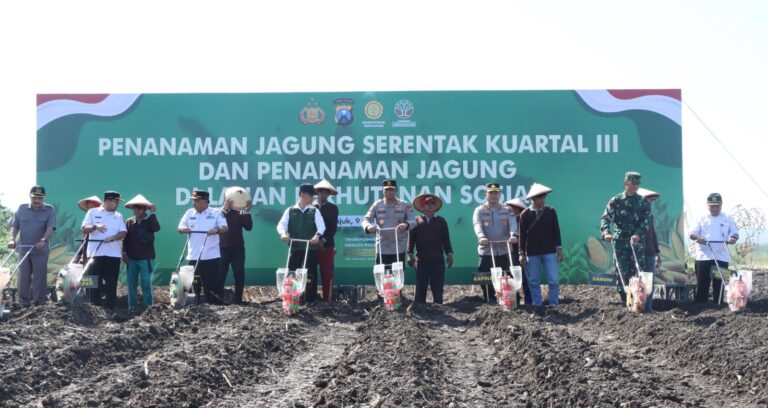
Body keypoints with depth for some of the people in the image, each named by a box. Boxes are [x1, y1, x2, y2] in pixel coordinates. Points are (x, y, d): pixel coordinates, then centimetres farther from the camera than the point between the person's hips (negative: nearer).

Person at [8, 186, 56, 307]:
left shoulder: (49, 210, -1)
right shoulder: (22, 209, 8)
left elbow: (50, 228, -11)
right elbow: (15, 226, 8)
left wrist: (43, 240, -27)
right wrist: (12, 239, -9)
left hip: (40, 250, -3)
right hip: (23, 249, 3)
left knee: (39, 277, -1)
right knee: (23, 277, 5)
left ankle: (39, 303, 5)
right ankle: (24, 303, 13)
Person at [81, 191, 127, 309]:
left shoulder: (118, 216, 14)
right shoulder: (93, 212, 6)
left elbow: (123, 233, 3)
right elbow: (84, 229, -1)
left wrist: (112, 238, -16)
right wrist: (95, 226, -21)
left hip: (114, 254, 3)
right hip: (96, 253, -3)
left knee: (111, 283, 2)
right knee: (95, 282, -2)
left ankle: (110, 308, 6)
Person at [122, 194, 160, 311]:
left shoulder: (150, 220, 1)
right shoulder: (129, 222, 8)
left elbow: (156, 228, -21)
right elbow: (125, 239, 9)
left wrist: (152, 214, -18)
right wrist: (124, 253, 1)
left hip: (146, 258, -3)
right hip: (131, 258, 3)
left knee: (146, 285, -4)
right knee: (132, 285, 8)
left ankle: (148, 308, 0)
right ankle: (131, 308, 14)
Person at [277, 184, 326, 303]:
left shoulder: (314, 211, 6)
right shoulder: (290, 211, 6)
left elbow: (321, 225, -8)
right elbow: (281, 224, -5)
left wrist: (317, 235, -29)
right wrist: (283, 233, -27)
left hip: (311, 248, 0)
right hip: (295, 247, 0)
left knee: (310, 274, 1)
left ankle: (310, 300, 8)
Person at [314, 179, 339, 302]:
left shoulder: (333, 208, 7)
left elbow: (333, 227, 0)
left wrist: (323, 240, -11)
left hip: (327, 245, 0)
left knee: (327, 273, -2)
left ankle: (326, 298, 0)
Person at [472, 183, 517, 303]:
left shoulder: (507, 210, 10)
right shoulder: (479, 210, 6)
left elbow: (513, 224, -7)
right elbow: (477, 225, -11)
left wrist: (513, 235, -29)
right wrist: (481, 237, -32)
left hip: (503, 251, 1)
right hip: (486, 251, -1)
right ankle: (490, 302, 7)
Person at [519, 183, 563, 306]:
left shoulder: (551, 211, 2)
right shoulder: (525, 214, -1)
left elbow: (556, 231, 4)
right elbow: (522, 234, 1)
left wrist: (559, 249, 2)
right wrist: (522, 253, -1)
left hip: (549, 252, 0)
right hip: (532, 254, 0)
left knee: (554, 281, -4)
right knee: (534, 282, 4)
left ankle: (554, 305, 6)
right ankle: (536, 306, 12)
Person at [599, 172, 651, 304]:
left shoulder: (643, 202, 8)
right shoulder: (616, 201, 5)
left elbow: (646, 221, -2)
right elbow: (605, 218, -4)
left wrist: (638, 234, -21)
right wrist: (606, 232, -23)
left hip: (637, 241, 1)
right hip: (620, 240, -1)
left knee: (637, 271, -3)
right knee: (622, 271, -1)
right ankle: (624, 299, 4)